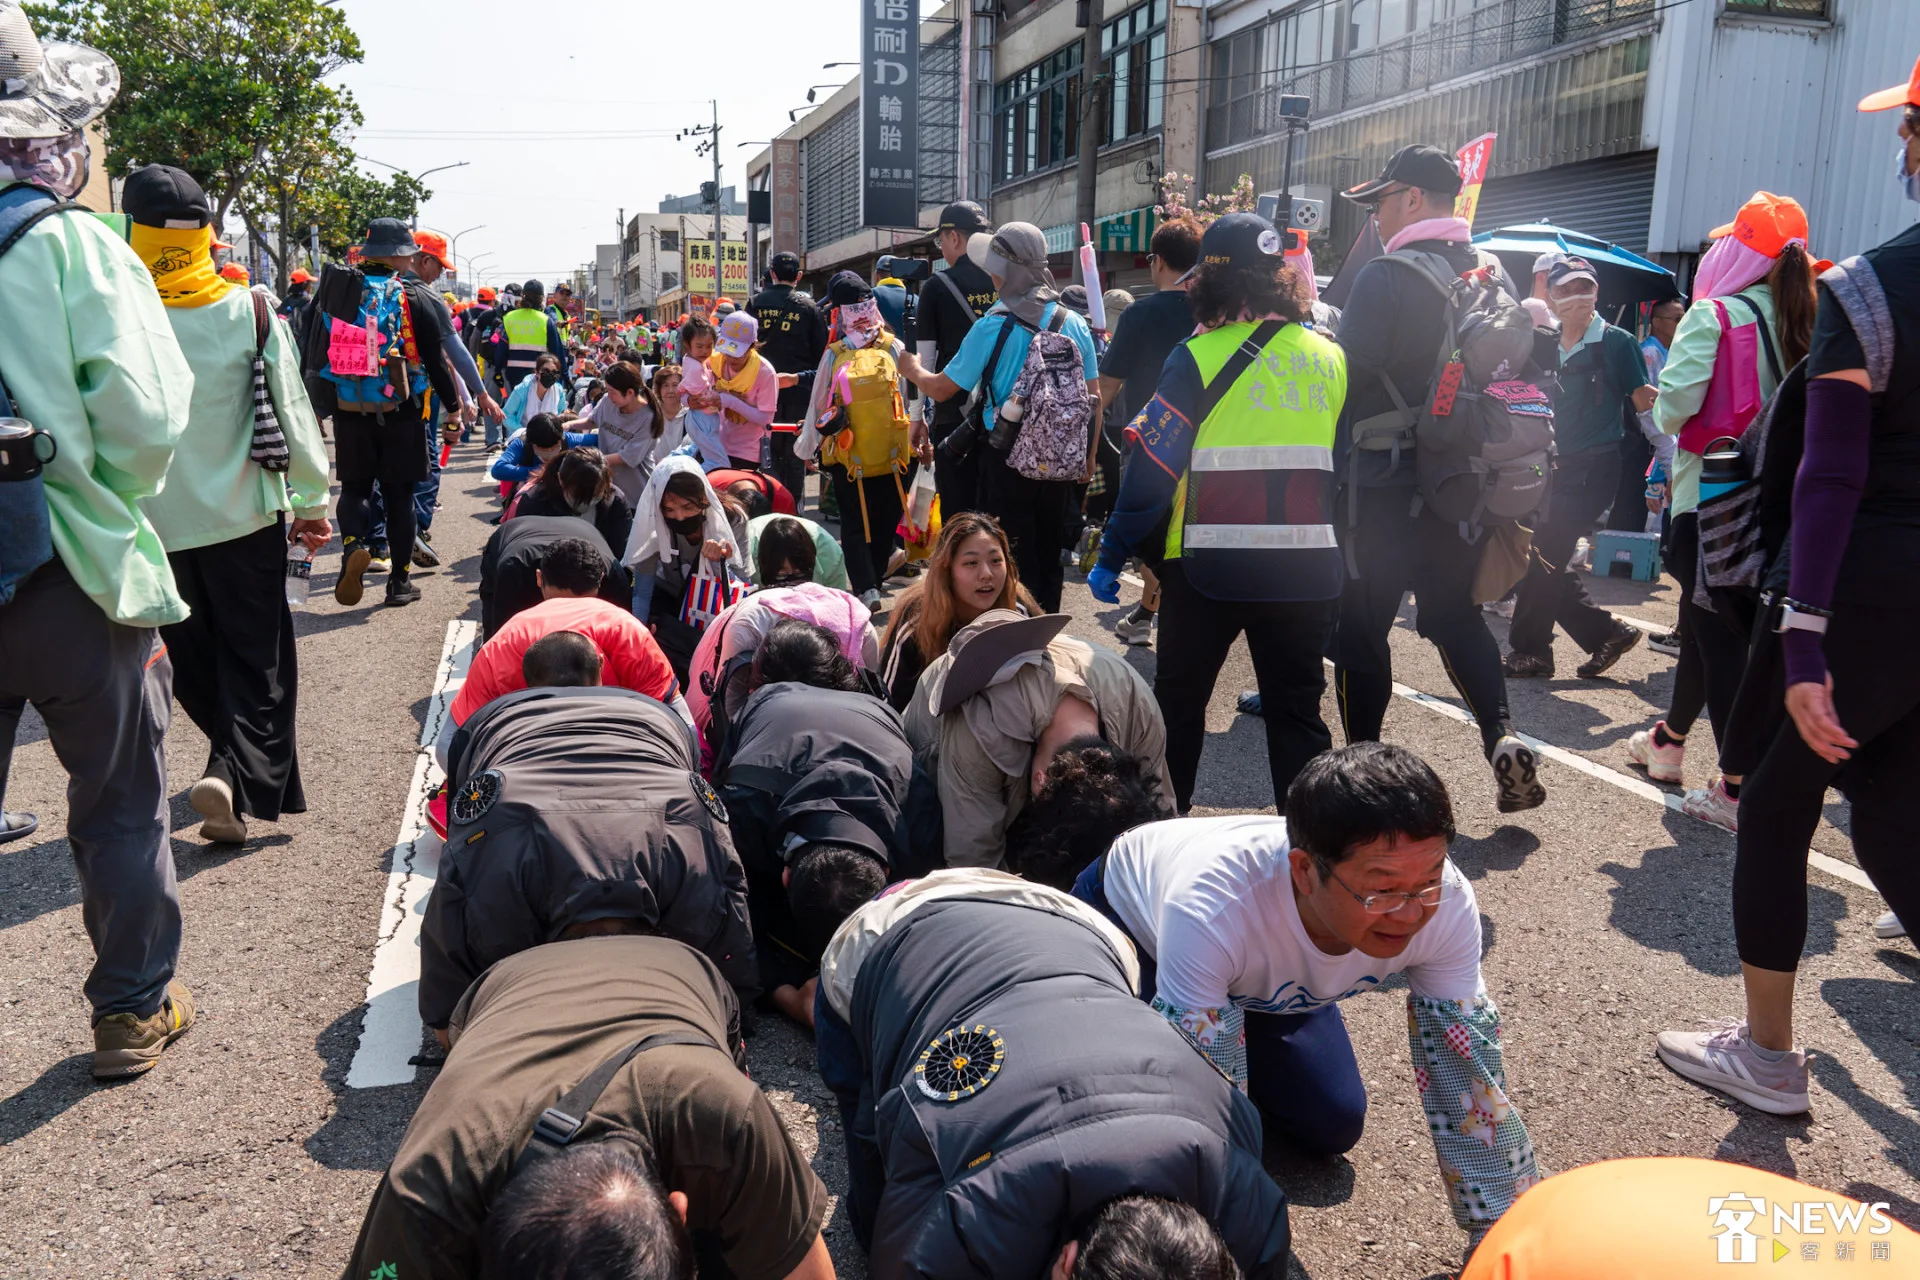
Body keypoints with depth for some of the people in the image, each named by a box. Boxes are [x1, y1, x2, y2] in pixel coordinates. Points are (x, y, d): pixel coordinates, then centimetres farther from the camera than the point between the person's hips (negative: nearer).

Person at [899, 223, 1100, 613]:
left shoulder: (993, 327, -12)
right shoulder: (1074, 324, 1)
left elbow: (941, 388, -3)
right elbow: (1093, 398, 6)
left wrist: (911, 369, 16)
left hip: (1007, 460, -4)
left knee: (1012, 564, 5)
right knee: (1049, 559, 15)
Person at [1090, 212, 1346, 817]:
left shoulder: (1199, 358, -9)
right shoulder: (1329, 357, 5)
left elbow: (1152, 468, -10)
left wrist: (1111, 556, -3)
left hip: (1211, 563, -3)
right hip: (1308, 567, 3)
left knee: (1178, 698, 15)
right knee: (1297, 710, 11)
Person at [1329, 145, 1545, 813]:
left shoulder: (1384, 277, -14)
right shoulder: (1492, 274, 7)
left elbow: (1346, 375, -18)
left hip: (1387, 481, -6)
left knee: (1361, 623, 5)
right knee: (1457, 612, 18)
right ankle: (1502, 736, 3)